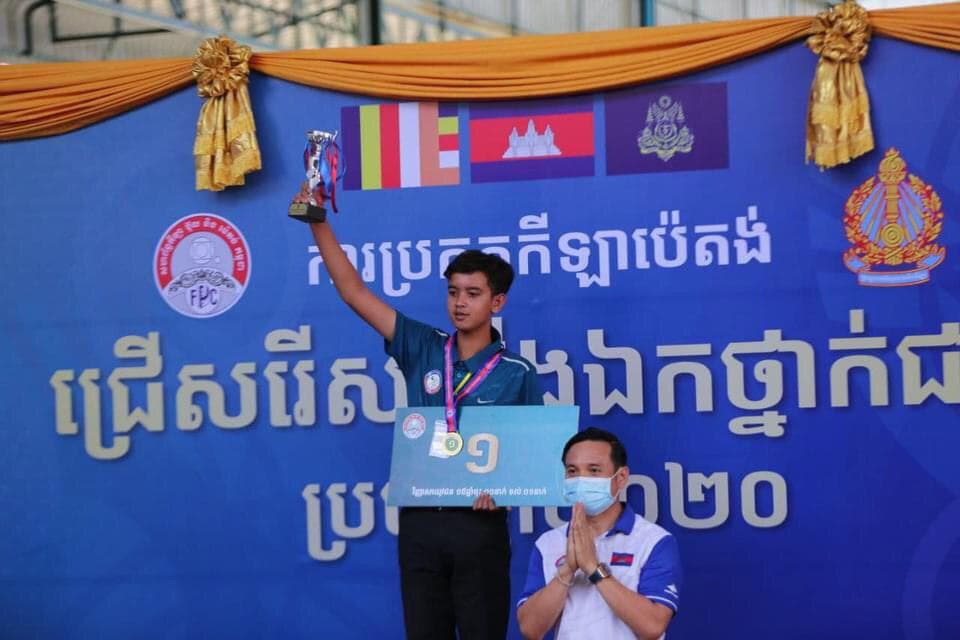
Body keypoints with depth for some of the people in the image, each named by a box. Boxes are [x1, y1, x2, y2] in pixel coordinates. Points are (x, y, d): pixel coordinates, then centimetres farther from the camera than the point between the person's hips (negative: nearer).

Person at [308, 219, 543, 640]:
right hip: (419, 521, 3)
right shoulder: (422, 349, 5)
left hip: (479, 524, -3)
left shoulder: (518, 374, -2)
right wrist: (318, 225, -6)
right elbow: (353, 291, 2)